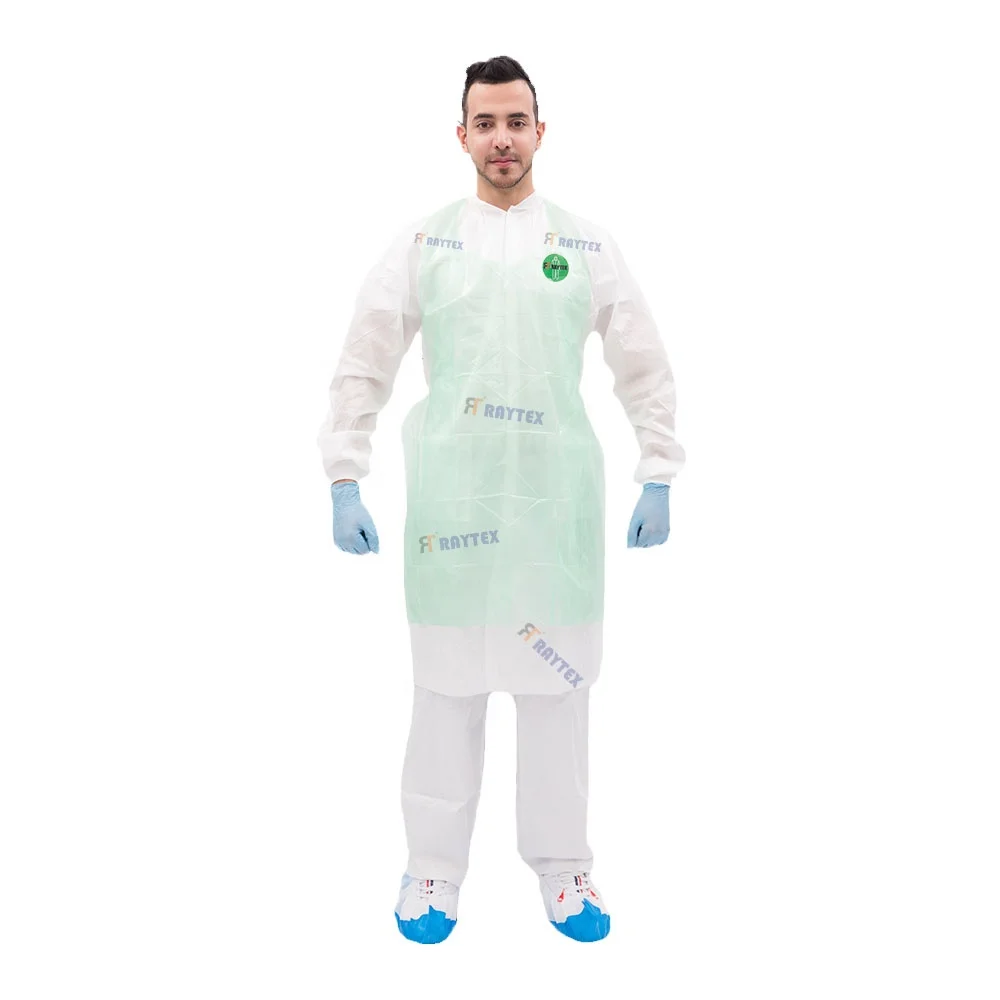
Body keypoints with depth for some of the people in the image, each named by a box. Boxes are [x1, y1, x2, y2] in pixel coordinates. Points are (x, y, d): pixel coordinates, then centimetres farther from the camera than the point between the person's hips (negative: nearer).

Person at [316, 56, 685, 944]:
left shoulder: (587, 245, 9)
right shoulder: (423, 244, 6)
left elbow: (645, 369, 12)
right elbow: (363, 370, 5)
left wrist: (659, 480, 6)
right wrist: (344, 483, -1)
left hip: (559, 491, 1)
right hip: (450, 492, -1)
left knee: (557, 681, 6)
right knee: (448, 682, 4)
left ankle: (563, 866, 21)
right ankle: (434, 868, 18)